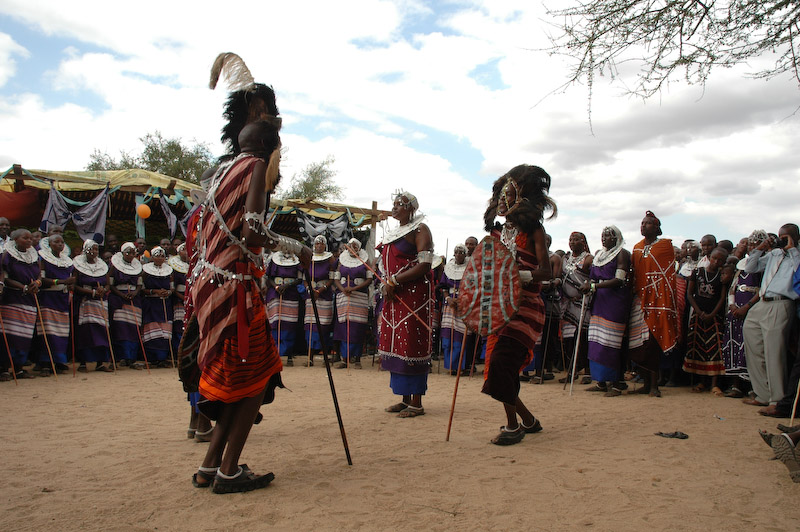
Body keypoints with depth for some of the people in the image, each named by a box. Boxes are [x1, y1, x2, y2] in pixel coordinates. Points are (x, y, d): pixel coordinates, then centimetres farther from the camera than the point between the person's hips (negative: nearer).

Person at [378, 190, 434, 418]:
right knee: (396, 345, 7)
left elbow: (424, 265, -15)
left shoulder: (420, 229, -5)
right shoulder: (391, 234, 20)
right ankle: (405, 399, 16)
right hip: (394, 297, 8)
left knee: (411, 345, -7)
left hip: (414, 295, -8)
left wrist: (395, 280, -16)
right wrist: (386, 284, 4)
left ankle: (416, 403, 0)